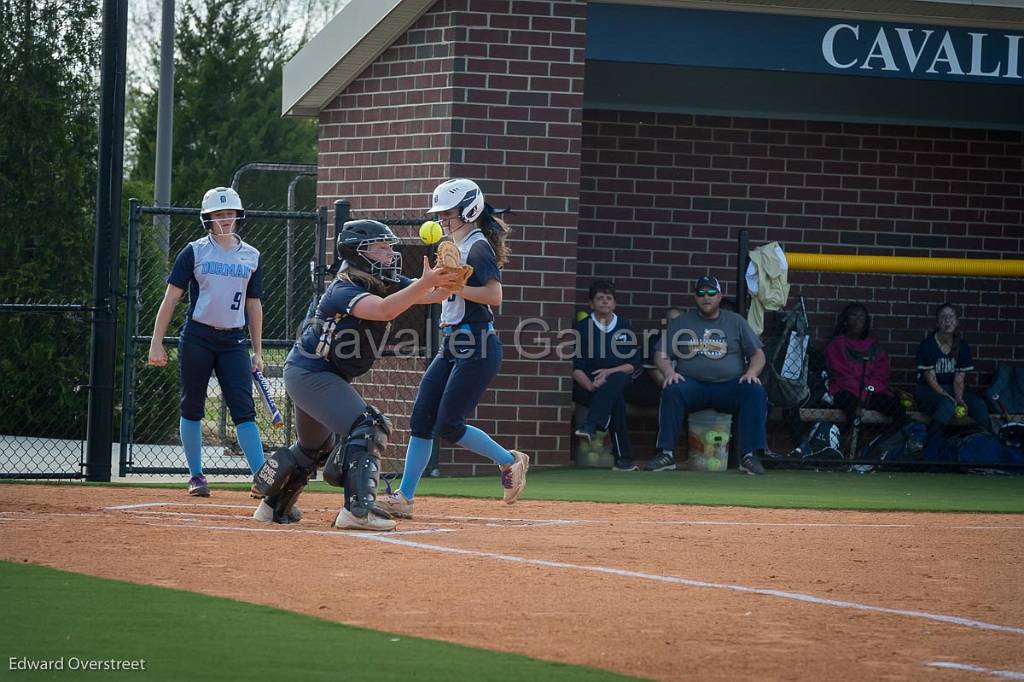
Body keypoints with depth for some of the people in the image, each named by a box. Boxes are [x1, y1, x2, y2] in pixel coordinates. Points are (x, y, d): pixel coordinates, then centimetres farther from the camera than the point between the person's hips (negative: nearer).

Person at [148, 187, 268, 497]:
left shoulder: (251, 257, 9)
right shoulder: (194, 251, 0)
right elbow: (171, 297, -1)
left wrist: (257, 351, 13)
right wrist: (156, 343, -7)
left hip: (234, 342, 2)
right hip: (197, 339, -2)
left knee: (244, 410, -7)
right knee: (192, 407, 4)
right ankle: (196, 475, 14)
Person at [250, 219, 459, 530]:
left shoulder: (389, 284, 1)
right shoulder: (344, 289, -25)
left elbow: (429, 295, -11)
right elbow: (383, 310, -43)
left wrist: (448, 282, -33)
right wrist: (425, 283, -52)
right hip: (309, 373, -10)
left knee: (315, 446, 27)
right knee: (368, 428, -24)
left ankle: (272, 504, 44)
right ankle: (357, 510, -30)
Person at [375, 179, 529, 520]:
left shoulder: (478, 248, -12)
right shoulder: (455, 247, 16)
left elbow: (494, 296, -24)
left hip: (478, 348, -9)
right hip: (452, 345, 9)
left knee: (448, 425, -9)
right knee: (421, 418, 2)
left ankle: (509, 461, 12)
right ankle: (404, 498, 2)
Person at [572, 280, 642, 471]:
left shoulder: (625, 327, 13)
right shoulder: (582, 328, 6)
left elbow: (635, 364, 7)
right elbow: (576, 366, -2)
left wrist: (610, 372, -10)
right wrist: (590, 385, -20)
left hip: (619, 382, 2)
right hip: (586, 386, -2)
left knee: (617, 379, -36)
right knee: (616, 401, -33)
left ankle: (589, 426, -50)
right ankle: (624, 458, -39)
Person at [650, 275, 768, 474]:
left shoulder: (736, 322, 16)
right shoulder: (680, 323, 15)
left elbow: (758, 354, 13)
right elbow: (661, 355, 11)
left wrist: (751, 372, -9)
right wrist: (669, 372, -12)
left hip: (730, 386, 0)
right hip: (693, 385, 0)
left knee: (756, 391, -29)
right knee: (671, 390, -33)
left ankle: (750, 456, -31)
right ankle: (666, 454, -32)